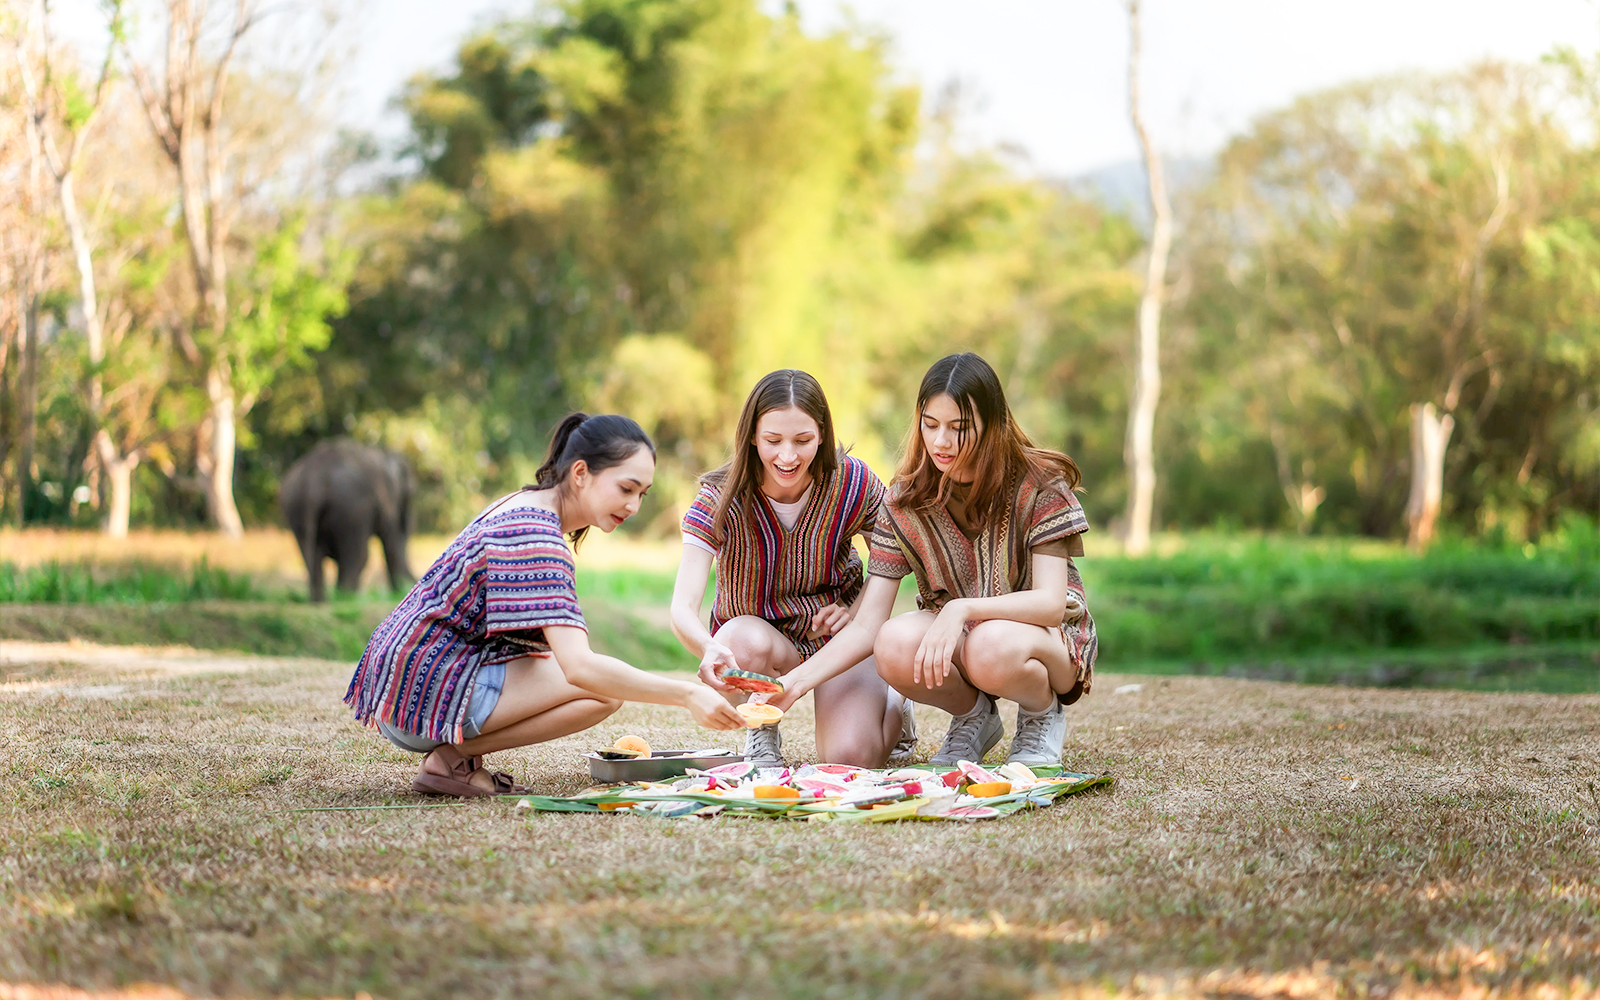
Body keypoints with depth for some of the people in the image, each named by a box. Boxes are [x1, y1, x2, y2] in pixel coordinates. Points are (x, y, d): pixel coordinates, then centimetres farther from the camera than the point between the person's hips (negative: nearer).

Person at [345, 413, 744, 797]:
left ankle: (453, 748, 6)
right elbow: (580, 667, -29)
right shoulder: (535, 536, -20)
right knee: (605, 691, -17)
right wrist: (686, 694, -28)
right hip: (424, 691, -10)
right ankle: (453, 755, -10)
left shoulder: (523, 504, 12)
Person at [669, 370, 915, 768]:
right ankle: (762, 732, -3)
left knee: (850, 756, -24)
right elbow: (683, 607, -32)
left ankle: (893, 704, 14)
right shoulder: (720, 499, -21)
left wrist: (859, 611, -19)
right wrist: (709, 649, -55)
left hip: (838, 632, 1)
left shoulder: (853, 484, -17)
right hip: (757, 629, -1)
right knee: (747, 643, -39)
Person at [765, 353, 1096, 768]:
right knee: (895, 645, -31)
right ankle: (973, 716, 1)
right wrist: (796, 682, -26)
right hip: (956, 639, 3)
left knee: (992, 647, -39)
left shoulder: (1039, 484, -15)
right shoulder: (905, 502, -7)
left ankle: (1043, 713, -3)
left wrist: (963, 609, -39)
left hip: (1049, 637, -3)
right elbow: (865, 627, -10)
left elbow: (1050, 602, -23)